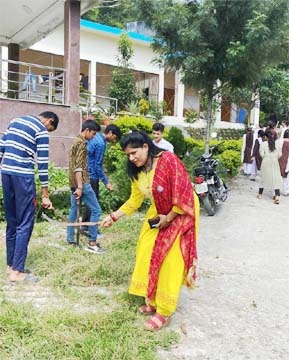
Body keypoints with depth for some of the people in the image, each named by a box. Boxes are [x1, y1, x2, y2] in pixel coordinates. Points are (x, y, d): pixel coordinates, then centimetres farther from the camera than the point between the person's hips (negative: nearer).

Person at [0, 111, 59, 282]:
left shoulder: (16, 120, 18)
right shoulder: (41, 131, -5)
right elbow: (42, 164, -8)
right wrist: (45, 195, -6)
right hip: (23, 176, -8)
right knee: (25, 223, -2)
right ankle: (17, 271, 0)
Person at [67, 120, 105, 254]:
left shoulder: (76, 141, 18)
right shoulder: (81, 143, -13)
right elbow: (78, 167, -21)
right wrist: (80, 186, -25)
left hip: (74, 183, 10)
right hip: (81, 183, -10)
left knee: (73, 210, 13)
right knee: (96, 210, -6)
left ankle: (71, 240, 19)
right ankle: (92, 243, -6)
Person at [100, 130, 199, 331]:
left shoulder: (168, 160, -25)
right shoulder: (137, 171, -2)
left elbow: (184, 194, -24)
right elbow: (134, 201, 6)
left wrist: (168, 218, -18)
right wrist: (114, 216, 1)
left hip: (180, 214, -7)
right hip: (159, 214, 7)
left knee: (170, 261, -6)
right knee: (148, 254, 6)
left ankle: (164, 312, 6)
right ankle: (153, 301, 24)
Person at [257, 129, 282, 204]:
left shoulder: (263, 144, -8)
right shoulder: (277, 143, -1)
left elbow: (262, 154, -8)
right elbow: (280, 154, 0)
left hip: (266, 163, -1)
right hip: (275, 163, 1)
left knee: (264, 177, 13)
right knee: (275, 178, 1)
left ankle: (260, 194, 24)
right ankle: (277, 196, -11)